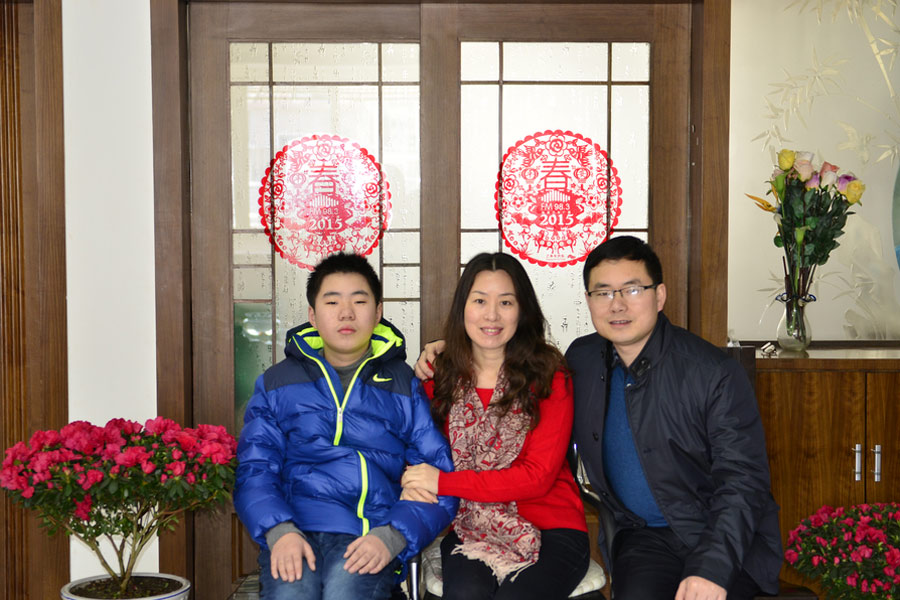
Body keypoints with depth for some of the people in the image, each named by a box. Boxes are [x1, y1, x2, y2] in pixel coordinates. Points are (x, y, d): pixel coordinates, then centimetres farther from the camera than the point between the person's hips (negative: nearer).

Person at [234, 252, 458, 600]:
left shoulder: (407, 386, 13)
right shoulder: (276, 384, 18)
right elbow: (254, 470, 9)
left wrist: (390, 537, -12)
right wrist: (279, 531, -11)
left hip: (370, 538, 0)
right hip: (294, 530, 1)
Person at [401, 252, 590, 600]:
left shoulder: (549, 378, -3)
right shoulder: (441, 378, 6)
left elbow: (538, 476, -9)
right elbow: (425, 451, 14)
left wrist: (444, 482, -14)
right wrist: (414, 485, -12)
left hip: (550, 529, -1)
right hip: (470, 529, 2)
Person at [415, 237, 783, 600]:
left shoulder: (716, 374, -10)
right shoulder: (583, 359, 5)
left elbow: (741, 480, -11)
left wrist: (711, 569, -24)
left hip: (728, 542, -3)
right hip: (643, 535, 3)